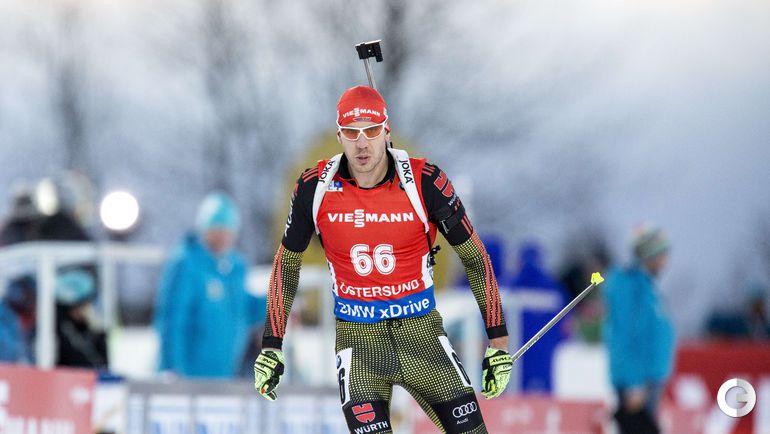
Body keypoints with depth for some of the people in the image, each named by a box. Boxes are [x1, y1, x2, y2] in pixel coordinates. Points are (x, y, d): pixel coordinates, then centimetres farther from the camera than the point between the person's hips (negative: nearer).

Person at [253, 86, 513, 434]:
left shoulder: (424, 181, -9)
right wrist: (271, 347, 8)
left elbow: (473, 256, 1)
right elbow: (287, 261, 10)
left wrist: (498, 340, 0)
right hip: (357, 340, 0)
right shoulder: (315, 187, -5)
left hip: (421, 332, 0)